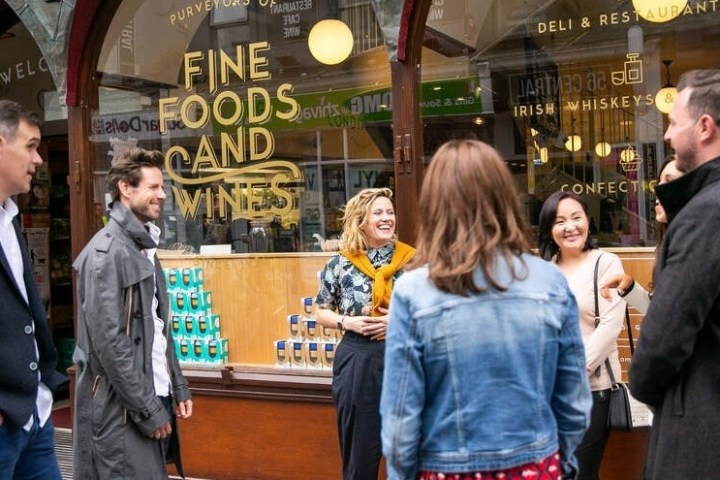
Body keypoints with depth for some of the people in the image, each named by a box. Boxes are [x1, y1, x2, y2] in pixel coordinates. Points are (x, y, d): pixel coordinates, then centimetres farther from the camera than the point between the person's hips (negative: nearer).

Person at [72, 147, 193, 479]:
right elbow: (108, 342, -20)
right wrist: (146, 409, -17)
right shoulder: (107, 252, -15)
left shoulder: (143, 247, 14)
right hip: (122, 408, -9)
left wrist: (177, 388, 13)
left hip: (154, 397, 9)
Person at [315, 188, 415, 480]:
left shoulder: (412, 260, -1)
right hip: (357, 362, 0)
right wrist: (347, 322, -9)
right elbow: (321, 313, 9)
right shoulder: (340, 264, 1)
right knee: (359, 449, 9)